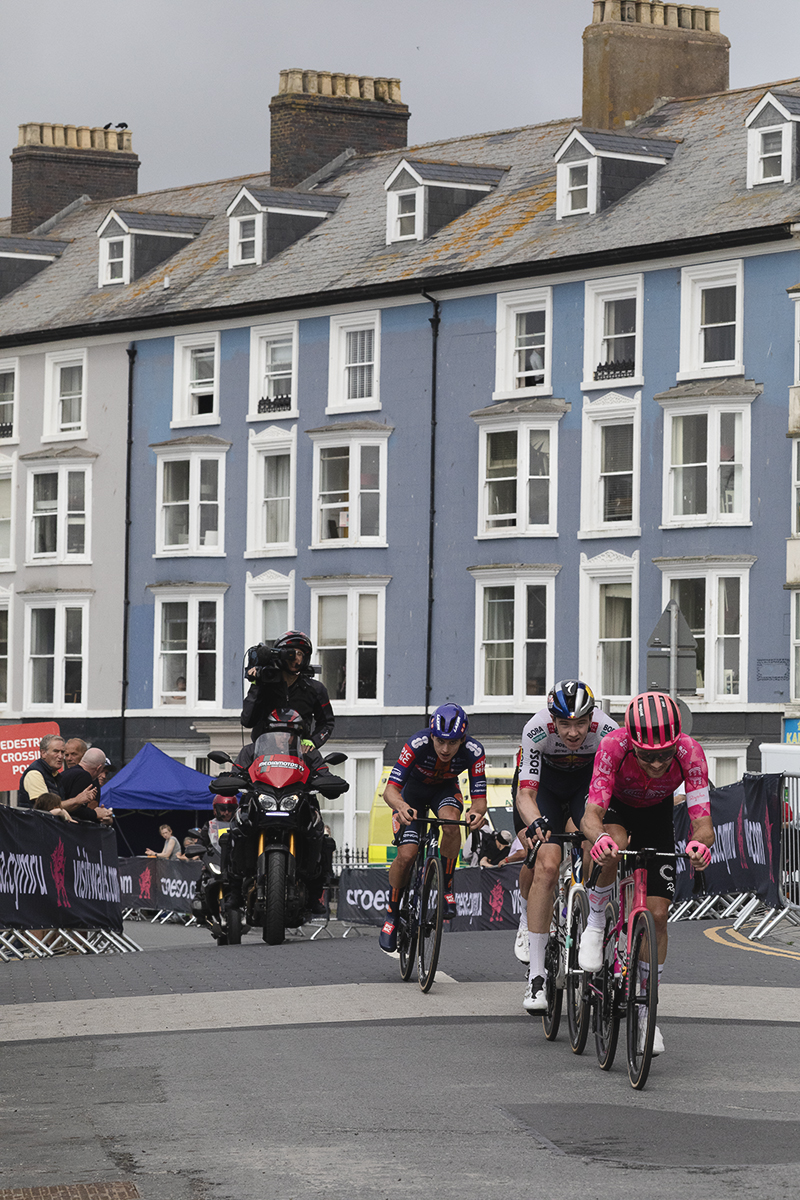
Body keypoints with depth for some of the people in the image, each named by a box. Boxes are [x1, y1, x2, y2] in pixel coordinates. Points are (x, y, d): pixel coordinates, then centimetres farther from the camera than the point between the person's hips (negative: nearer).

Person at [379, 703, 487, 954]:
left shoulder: (473, 752, -31)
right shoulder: (417, 745, -36)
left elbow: (479, 797, -28)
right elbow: (390, 789, -39)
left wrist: (476, 811, -53)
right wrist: (401, 806, -61)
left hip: (445, 789, 1)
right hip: (413, 790, -1)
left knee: (450, 822, -33)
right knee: (406, 855, -17)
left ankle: (447, 889, -15)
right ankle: (392, 914, 5)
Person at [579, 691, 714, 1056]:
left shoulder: (689, 753, -34)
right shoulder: (614, 747, -38)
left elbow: (702, 822, -37)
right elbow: (591, 815, -42)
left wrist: (699, 842, -61)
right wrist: (599, 838, -65)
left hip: (656, 814, 2)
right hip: (615, 805, -2)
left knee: (657, 914, -6)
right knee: (612, 852, -38)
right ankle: (595, 923, -9)